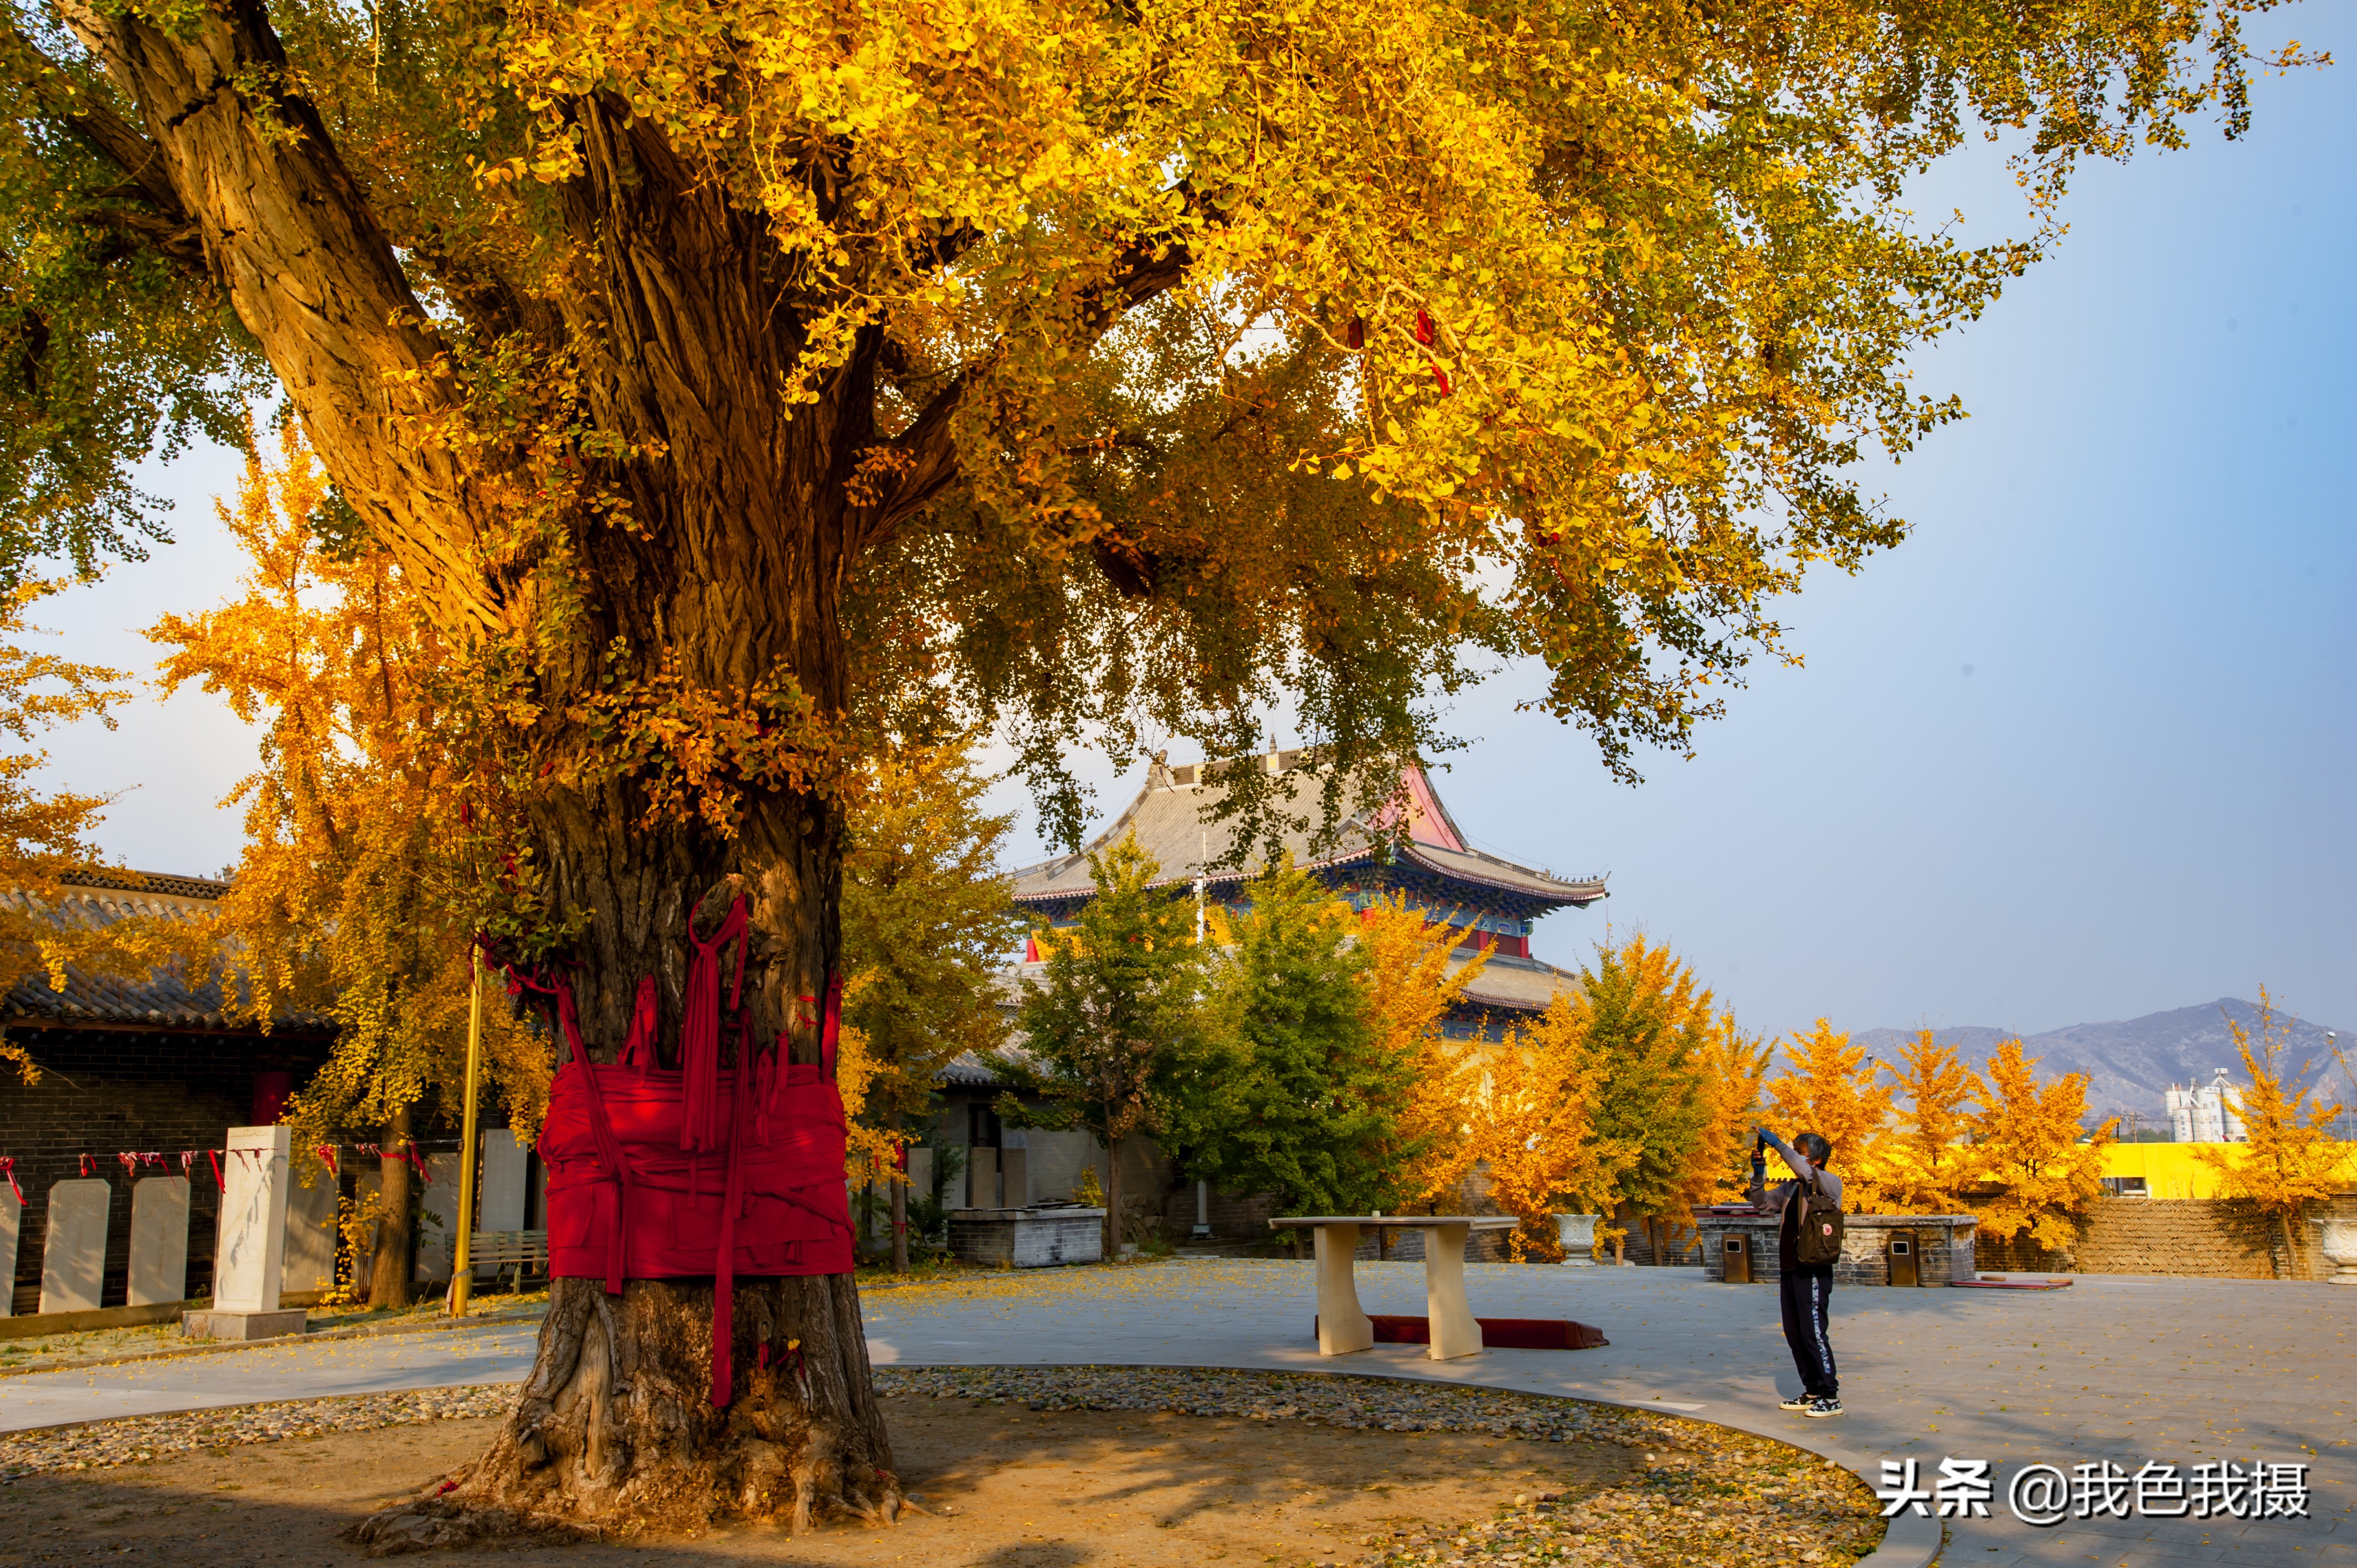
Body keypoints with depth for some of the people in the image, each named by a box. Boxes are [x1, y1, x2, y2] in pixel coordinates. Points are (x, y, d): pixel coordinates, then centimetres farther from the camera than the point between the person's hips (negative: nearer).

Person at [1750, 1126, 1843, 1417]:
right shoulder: (1790, 1188, 16)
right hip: (1789, 1270, 8)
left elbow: (1805, 1171, -25)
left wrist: (1778, 1144, -20)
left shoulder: (1830, 1183, -6)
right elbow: (1761, 1202, 18)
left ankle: (1831, 1397, -2)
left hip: (1813, 1270, -8)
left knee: (1813, 1333, -8)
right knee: (1795, 1335, 10)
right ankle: (1813, 1393, 19)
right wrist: (1759, 1173, 3)